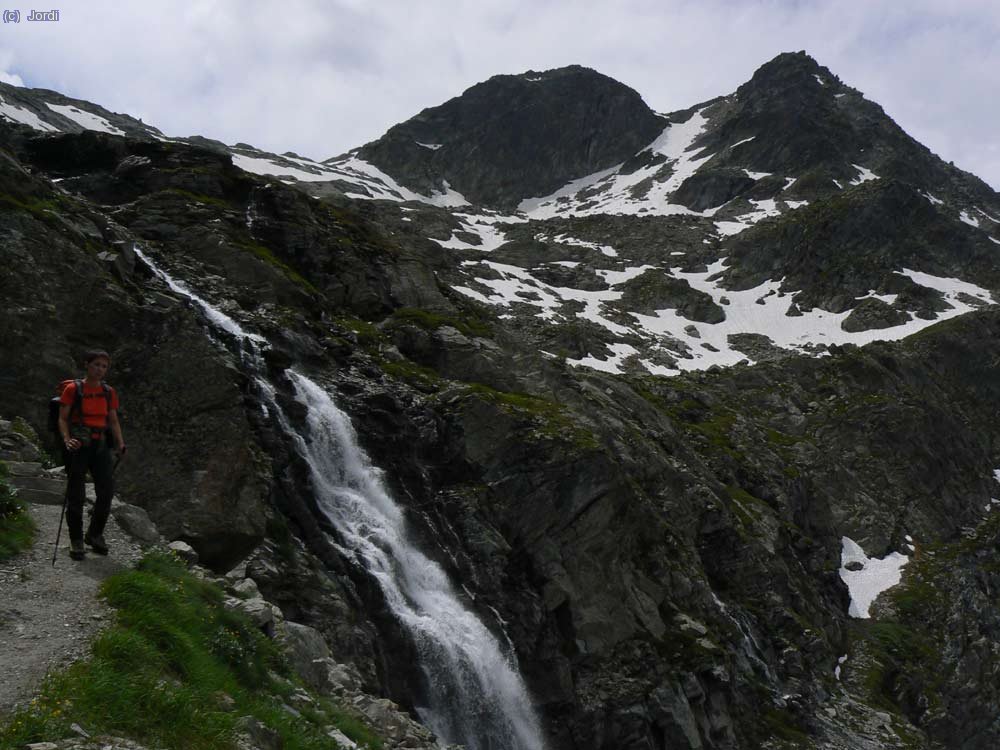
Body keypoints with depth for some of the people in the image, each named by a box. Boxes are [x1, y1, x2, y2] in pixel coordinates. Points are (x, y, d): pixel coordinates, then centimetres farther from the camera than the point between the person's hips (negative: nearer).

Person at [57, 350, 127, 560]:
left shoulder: (109, 392, 11)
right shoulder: (73, 389, -1)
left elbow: (113, 422, 13)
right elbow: (62, 419, -3)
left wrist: (120, 444, -1)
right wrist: (67, 440, -20)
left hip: (100, 445, 4)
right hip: (78, 446, -4)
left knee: (107, 491, -4)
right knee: (76, 495, -2)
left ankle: (95, 534, 16)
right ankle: (76, 541, 9)